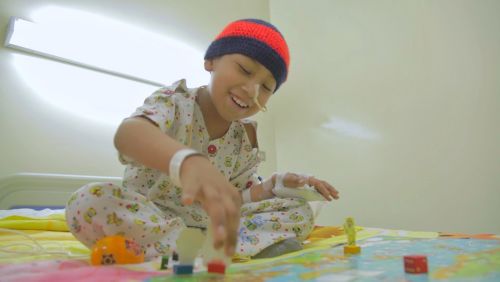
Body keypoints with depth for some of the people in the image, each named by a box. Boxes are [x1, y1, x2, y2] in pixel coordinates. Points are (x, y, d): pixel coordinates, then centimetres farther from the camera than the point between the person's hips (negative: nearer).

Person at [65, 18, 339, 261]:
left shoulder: (246, 138, 1)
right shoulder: (174, 100, -15)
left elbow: (243, 194, 7)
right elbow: (127, 133, -38)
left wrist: (277, 183, -13)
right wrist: (187, 161, -60)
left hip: (210, 224, 4)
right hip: (150, 216, -3)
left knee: (301, 213, -5)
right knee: (87, 202, -34)